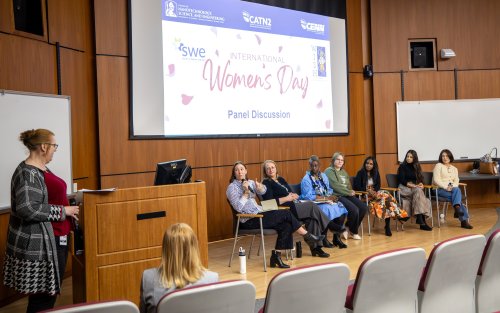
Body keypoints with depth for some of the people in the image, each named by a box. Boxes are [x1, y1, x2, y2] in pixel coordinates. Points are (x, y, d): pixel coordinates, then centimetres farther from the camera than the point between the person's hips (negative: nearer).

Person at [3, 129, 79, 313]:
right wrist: (63, 211, -19)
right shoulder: (28, 173, -18)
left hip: (50, 239, 10)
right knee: (42, 297, -1)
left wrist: (67, 204, 14)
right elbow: (27, 209, -27)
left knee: (48, 293, 17)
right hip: (39, 243, -10)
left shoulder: (40, 169, 13)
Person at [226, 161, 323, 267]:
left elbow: (263, 191, 1)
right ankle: (308, 237, -2)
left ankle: (276, 255, -8)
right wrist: (246, 192, -20)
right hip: (248, 221, -7)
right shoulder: (232, 187, -5)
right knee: (286, 214, -15)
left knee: (286, 225, -16)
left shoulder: (249, 182, 15)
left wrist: (259, 187, -20)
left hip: (258, 215, 7)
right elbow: (238, 207, -16)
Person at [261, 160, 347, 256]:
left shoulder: (281, 179, 22)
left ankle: (316, 246, -20)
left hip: (294, 205, 7)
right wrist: (287, 198, -12)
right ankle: (333, 227, -11)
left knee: (312, 218, -20)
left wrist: (293, 195, -2)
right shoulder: (266, 183, -1)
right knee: (312, 205, -21)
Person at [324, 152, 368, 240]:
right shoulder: (329, 171, -4)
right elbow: (336, 186, -15)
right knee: (354, 210, -25)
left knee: (363, 207, -10)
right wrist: (349, 192, -10)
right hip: (337, 196, -8)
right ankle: (353, 232, -1)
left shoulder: (343, 171, 23)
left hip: (347, 195, 8)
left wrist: (351, 191, -2)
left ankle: (348, 228, 3)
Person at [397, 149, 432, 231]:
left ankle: (420, 218, -33)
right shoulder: (402, 166, 3)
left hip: (415, 188, 5)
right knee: (418, 191, -34)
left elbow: (420, 178, 14)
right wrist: (412, 185, -17)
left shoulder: (416, 167, 19)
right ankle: (421, 219, -40)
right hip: (404, 188, -5)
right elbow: (402, 180, -6)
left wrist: (421, 184, -9)